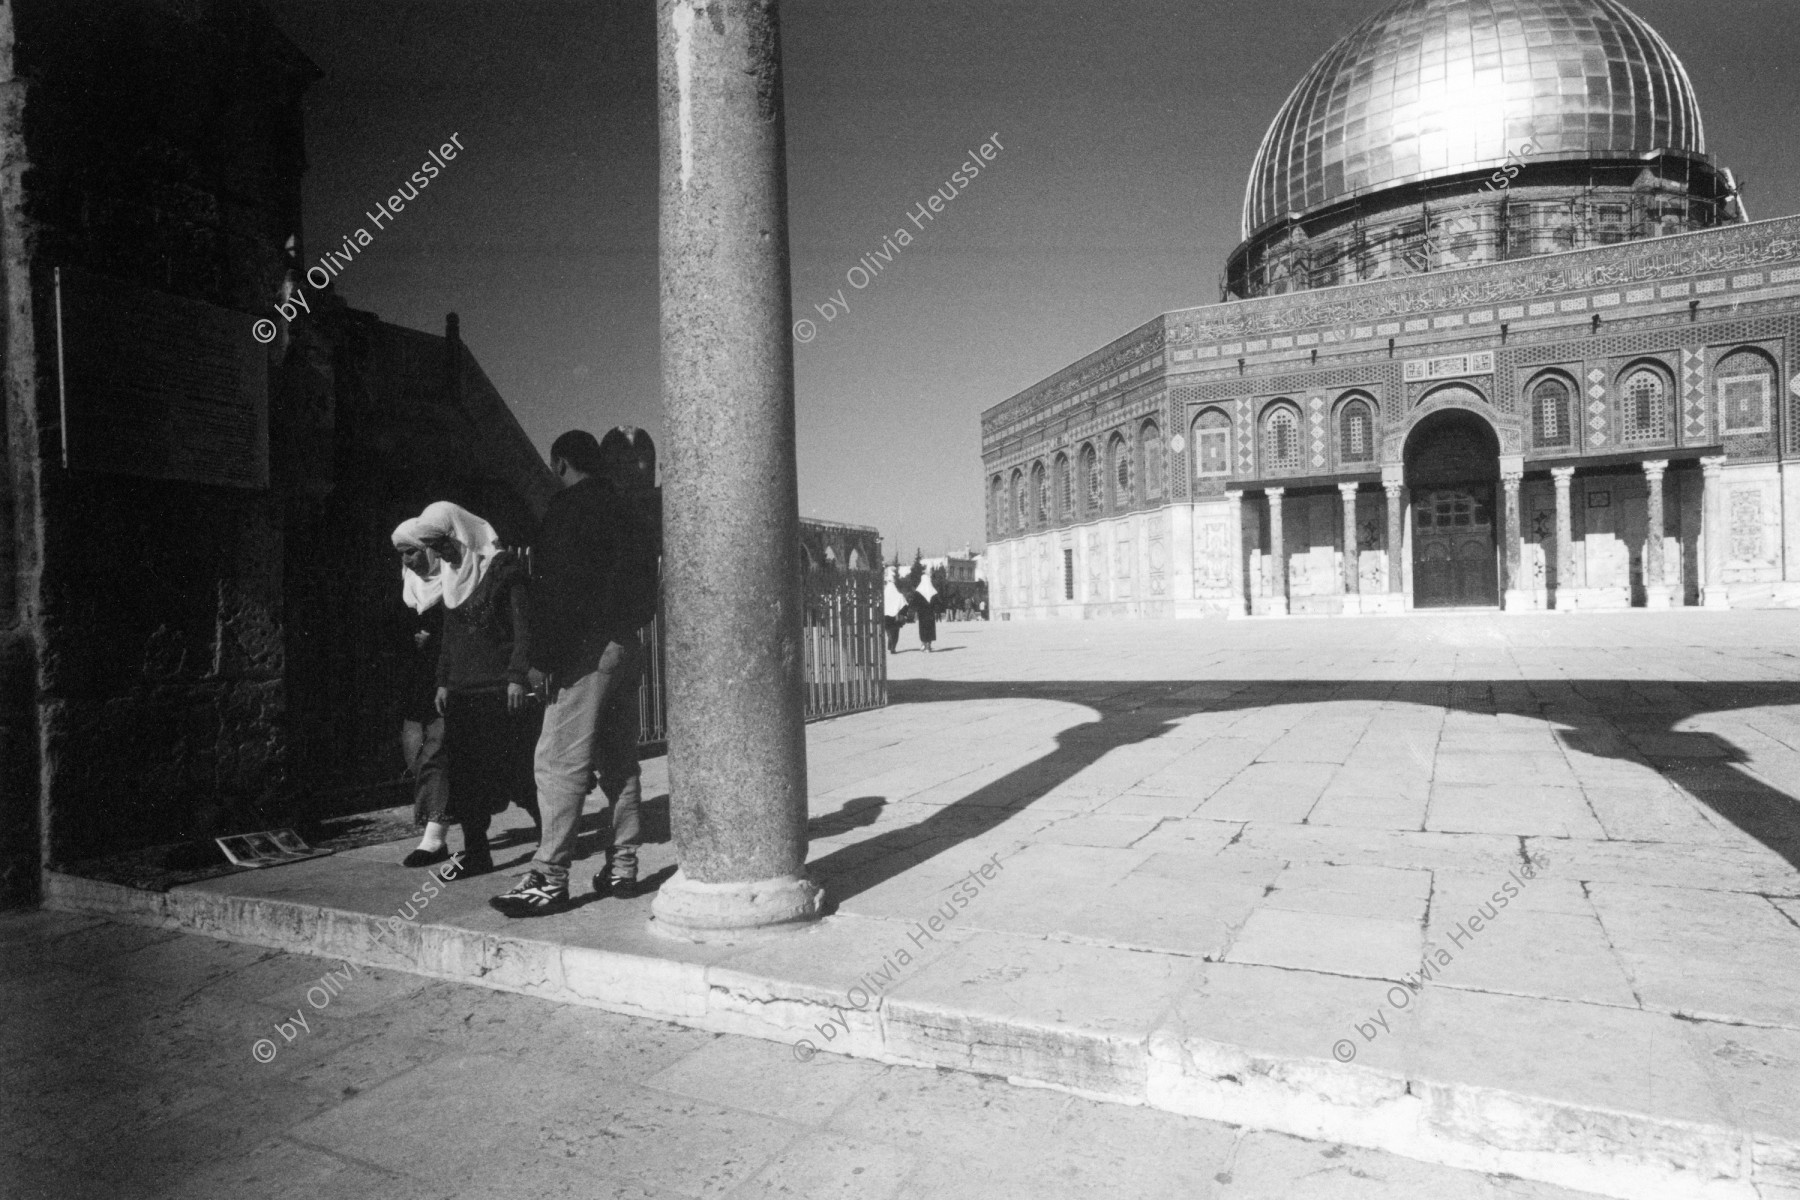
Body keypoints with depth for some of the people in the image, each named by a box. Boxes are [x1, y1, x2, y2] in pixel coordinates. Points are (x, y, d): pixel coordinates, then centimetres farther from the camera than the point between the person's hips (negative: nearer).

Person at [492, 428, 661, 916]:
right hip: (628, 644, 9)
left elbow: (559, 587, -15)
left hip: (588, 646, -8)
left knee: (560, 761, -7)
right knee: (620, 759, 11)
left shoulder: (570, 506, -7)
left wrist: (545, 654, -15)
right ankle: (622, 867, 15)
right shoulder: (631, 506, 17)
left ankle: (549, 877, -6)